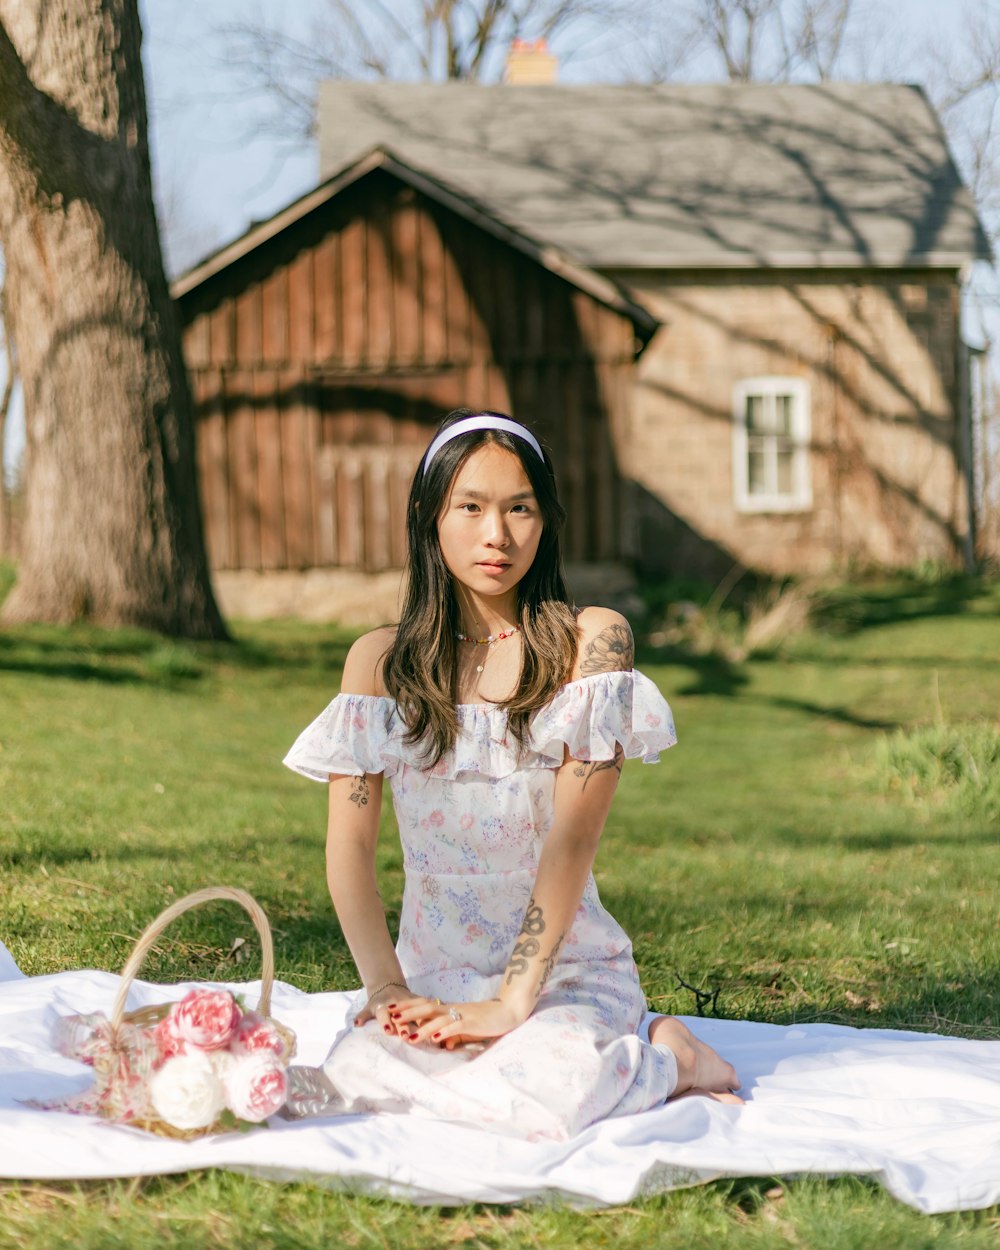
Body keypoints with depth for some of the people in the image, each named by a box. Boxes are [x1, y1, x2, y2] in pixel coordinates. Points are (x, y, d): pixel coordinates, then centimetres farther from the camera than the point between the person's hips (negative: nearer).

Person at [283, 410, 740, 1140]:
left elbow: (574, 835, -10)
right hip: (434, 975, 3)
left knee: (536, 1100, -35)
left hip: (567, 969, -2)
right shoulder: (381, 661, 8)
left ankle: (663, 1059, -2)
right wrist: (387, 989, -16)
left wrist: (511, 1003, -20)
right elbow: (350, 844, 0)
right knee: (360, 1078, -31)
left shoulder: (590, 641, -2)